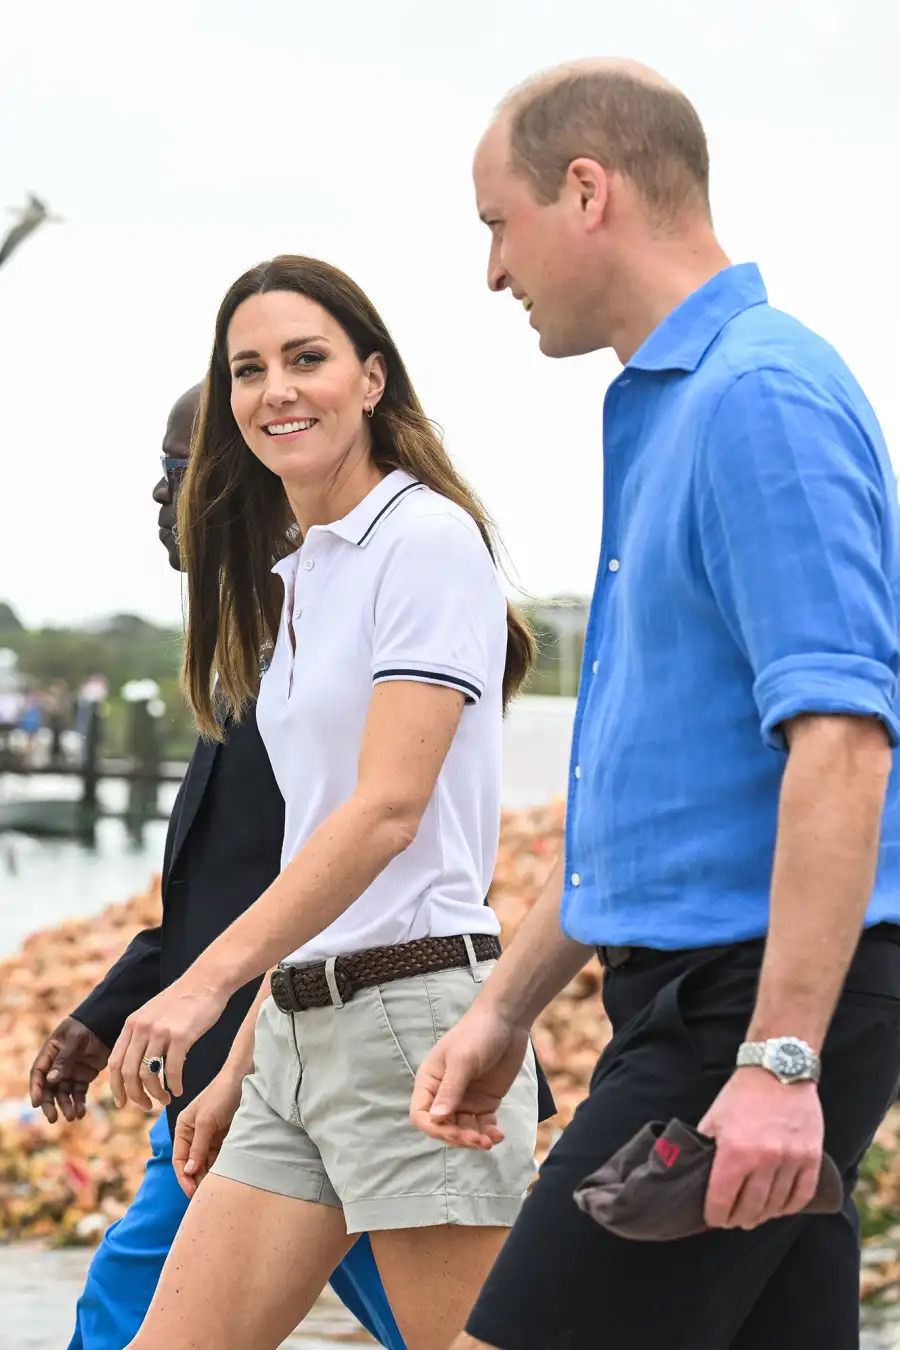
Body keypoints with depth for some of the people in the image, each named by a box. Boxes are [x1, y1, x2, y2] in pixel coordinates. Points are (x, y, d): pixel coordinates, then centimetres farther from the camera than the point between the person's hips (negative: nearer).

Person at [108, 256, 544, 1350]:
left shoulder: (428, 539, -7)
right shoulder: (291, 579, 19)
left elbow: (389, 810, -16)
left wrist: (209, 979, -22)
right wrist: (243, 1063, 17)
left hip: (413, 1010, -9)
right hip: (299, 1025, 9)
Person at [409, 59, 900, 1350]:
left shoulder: (760, 397, -14)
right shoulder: (672, 408, 20)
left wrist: (780, 1063, -28)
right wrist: (506, 1008, 22)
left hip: (752, 1008, -10)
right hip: (697, 1004, 10)